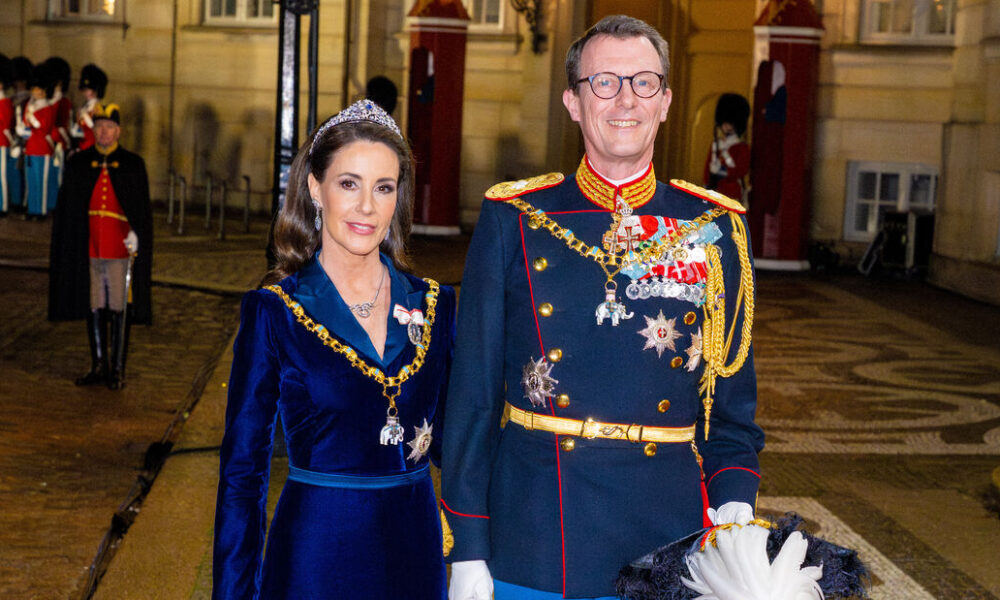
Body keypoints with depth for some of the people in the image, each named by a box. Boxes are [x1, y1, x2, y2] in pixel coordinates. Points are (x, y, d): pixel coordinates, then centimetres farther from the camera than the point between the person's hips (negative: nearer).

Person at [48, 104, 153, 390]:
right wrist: (68, 250, 5)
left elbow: (143, 209, 3)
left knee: (119, 310, 1)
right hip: (88, 250, 2)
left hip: (121, 250, -2)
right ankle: (99, 366, 20)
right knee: (94, 309, 9)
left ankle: (117, 370, 10)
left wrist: (136, 235, -11)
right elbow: (65, 209, 9)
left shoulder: (133, 164, 2)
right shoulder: (77, 163, 8)